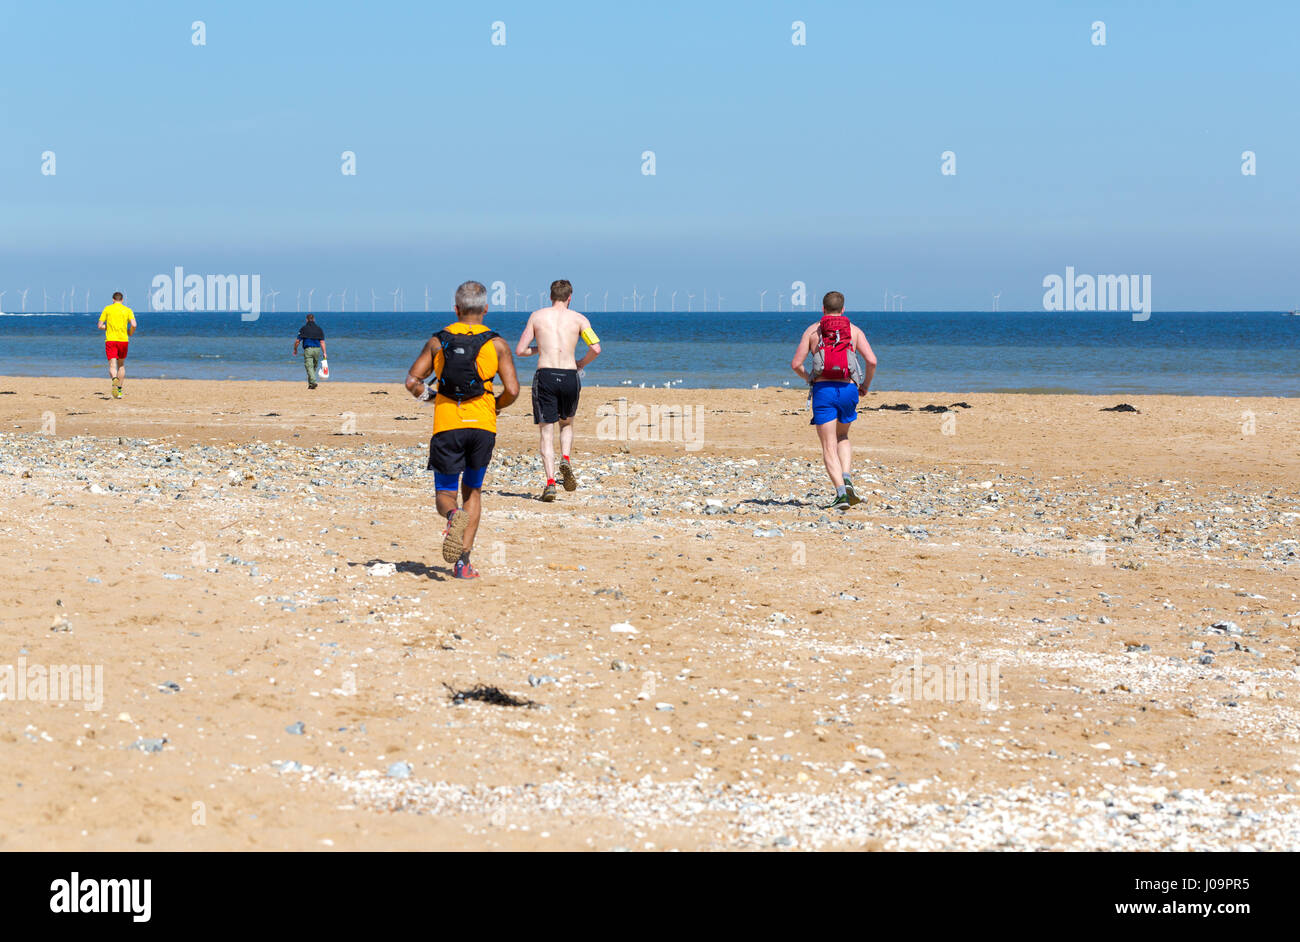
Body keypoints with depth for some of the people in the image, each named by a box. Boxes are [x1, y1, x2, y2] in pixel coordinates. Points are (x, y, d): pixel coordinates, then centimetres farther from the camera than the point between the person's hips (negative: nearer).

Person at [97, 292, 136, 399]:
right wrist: (130, 333, 11)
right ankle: (119, 389, 20)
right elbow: (133, 325, -9)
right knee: (121, 365, 18)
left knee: (112, 366, -9)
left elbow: (100, 326, 1)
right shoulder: (127, 310, 4)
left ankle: (114, 379, -41)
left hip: (110, 340, -1)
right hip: (123, 340, 2)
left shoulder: (107, 309, 4)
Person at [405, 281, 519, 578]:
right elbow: (512, 390, -4)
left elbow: (412, 382, 1)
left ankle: (453, 516, -30)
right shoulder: (496, 344, 2)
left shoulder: (438, 341, 5)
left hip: (447, 426, 0)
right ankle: (463, 560, 6)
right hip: (482, 425, 0)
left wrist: (427, 395, 22)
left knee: (445, 494, 8)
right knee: (472, 491, 17)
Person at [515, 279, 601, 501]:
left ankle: (550, 482, -11)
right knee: (567, 424, 25)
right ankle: (566, 459, -1)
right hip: (569, 376, 1)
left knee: (546, 432, 2)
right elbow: (596, 348, -5)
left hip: (545, 375, -1)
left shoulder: (537, 316, 9)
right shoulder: (579, 319, 8)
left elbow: (520, 350, 8)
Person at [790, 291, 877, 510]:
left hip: (823, 388, -2)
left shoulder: (813, 331, 6)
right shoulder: (854, 331, 8)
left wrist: (809, 378, 21)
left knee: (829, 447, -2)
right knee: (842, 438, 25)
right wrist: (866, 385, 12)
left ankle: (841, 492, -18)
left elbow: (796, 364, 1)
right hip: (848, 389, 2)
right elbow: (871, 361, -4)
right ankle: (847, 479, 2)